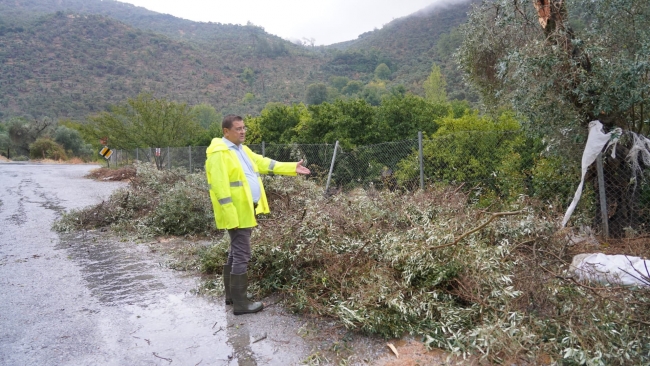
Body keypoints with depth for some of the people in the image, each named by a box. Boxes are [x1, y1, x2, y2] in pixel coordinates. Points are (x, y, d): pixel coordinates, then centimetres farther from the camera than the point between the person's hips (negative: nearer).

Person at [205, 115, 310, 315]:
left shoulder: (242, 149, 15)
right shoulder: (219, 153, -16)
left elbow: (264, 163, 16)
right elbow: (220, 187, -21)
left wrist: (292, 168, 12)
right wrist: (231, 215, -25)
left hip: (247, 210, 10)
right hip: (237, 214, -10)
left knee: (236, 252, 17)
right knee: (241, 255, -6)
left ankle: (231, 294, 29)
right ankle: (240, 302, 3)